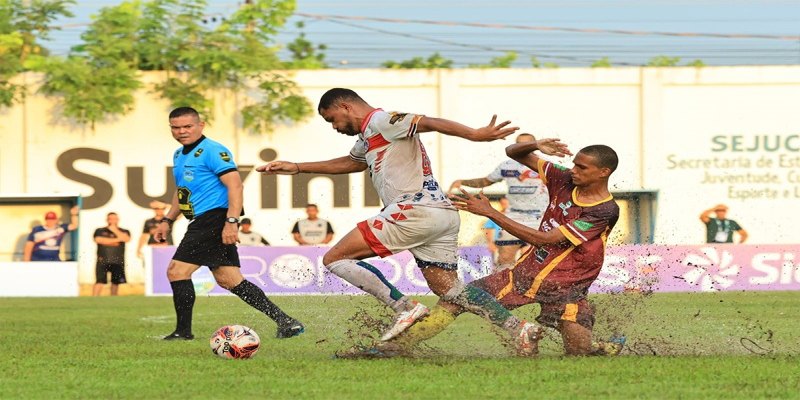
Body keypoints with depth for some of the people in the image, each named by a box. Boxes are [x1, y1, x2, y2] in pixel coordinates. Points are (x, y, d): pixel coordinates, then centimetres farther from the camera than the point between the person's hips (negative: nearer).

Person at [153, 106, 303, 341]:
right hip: (202, 223, 10)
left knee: (176, 271, -11)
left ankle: (183, 331, -3)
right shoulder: (179, 155, 19)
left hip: (214, 218, -10)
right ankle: (286, 322, 8)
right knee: (229, 280, 8)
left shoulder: (213, 151, -11)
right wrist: (167, 220, 26)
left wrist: (231, 222, -27)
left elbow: (235, 185, -19)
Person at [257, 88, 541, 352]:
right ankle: (519, 329, -2)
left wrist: (475, 135, -32)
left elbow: (429, 123, -17)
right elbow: (350, 163, 48)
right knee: (449, 289, 8)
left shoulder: (380, 121, -3)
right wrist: (297, 168, 50)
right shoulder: (368, 138, 28)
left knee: (334, 259, -5)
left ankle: (405, 308, -15)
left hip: (417, 210, -10)